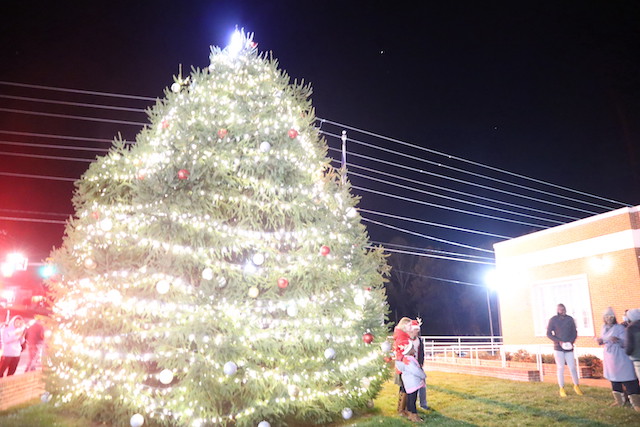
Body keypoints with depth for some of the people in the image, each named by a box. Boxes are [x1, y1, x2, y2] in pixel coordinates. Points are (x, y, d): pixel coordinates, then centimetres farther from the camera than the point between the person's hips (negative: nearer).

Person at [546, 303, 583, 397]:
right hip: (558, 348, -2)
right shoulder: (553, 320, -4)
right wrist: (559, 341, -14)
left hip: (569, 348, 2)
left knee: (572, 368, 3)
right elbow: (549, 334, -3)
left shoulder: (570, 319, 3)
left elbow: (574, 332, 7)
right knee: (561, 368, 3)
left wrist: (571, 341, -10)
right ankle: (562, 389, 13)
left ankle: (576, 386, 24)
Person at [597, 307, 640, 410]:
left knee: (629, 381, -6)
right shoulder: (604, 328, 6)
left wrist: (618, 340, -35)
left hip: (621, 359, -6)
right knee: (614, 380, 15)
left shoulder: (620, 328, -12)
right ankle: (620, 401, 27)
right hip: (610, 358, 6)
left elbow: (625, 343, -17)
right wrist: (600, 341, -3)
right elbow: (602, 339, 18)